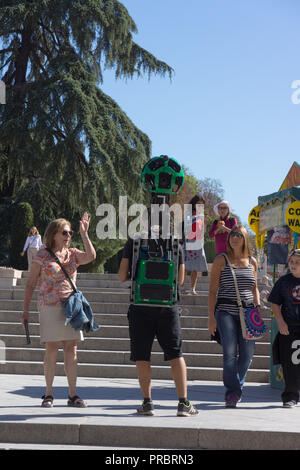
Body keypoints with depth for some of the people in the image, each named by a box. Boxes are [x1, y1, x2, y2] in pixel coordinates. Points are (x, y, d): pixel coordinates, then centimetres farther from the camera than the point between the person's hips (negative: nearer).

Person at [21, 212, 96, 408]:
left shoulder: (73, 254, 11)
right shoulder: (42, 255, 0)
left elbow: (91, 256, -10)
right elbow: (31, 284, 2)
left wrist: (84, 234, -12)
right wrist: (26, 309, -2)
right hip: (50, 306, -3)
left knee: (72, 350, 1)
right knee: (52, 349, -3)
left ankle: (73, 394, 6)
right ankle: (49, 394, 9)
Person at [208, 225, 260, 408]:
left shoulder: (252, 261, 13)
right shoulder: (221, 260, 3)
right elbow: (212, 290, 1)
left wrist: (257, 307, 3)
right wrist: (211, 316, -5)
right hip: (225, 311, -3)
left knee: (247, 353, 2)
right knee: (230, 352, -15)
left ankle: (237, 386, 24)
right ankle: (232, 392, -9)